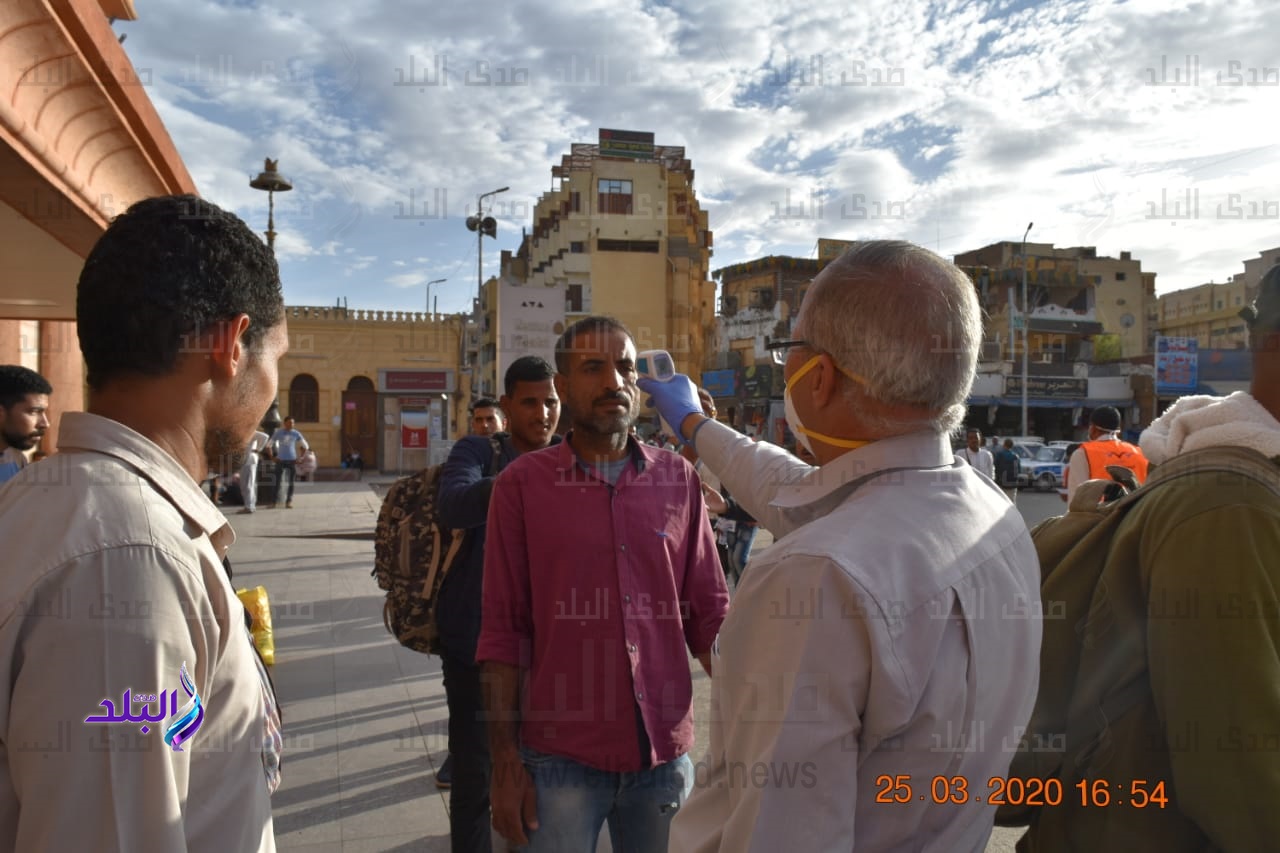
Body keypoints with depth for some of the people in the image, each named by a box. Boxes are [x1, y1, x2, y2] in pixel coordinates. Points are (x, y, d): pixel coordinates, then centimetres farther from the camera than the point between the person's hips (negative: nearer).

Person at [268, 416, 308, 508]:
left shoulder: (296, 434, 2)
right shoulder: (278, 433, 1)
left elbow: (305, 446, 8)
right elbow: (269, 445, 7)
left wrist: (299, 458, 0)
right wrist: (273, 457, -1)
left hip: (292, 461, 1)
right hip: (280, 460, -1)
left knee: (291, 482, 1)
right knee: (278, 482, -2)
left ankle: (289, 501, 8)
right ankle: (274, 501, 2)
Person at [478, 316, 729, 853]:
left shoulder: (680, 479, 1)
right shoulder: (522, 483, -5)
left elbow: (710, 616, 4)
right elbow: (503, 630, -3)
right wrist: (505, 761, -4)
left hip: (666, 755, 2)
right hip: (560, 758, -2)